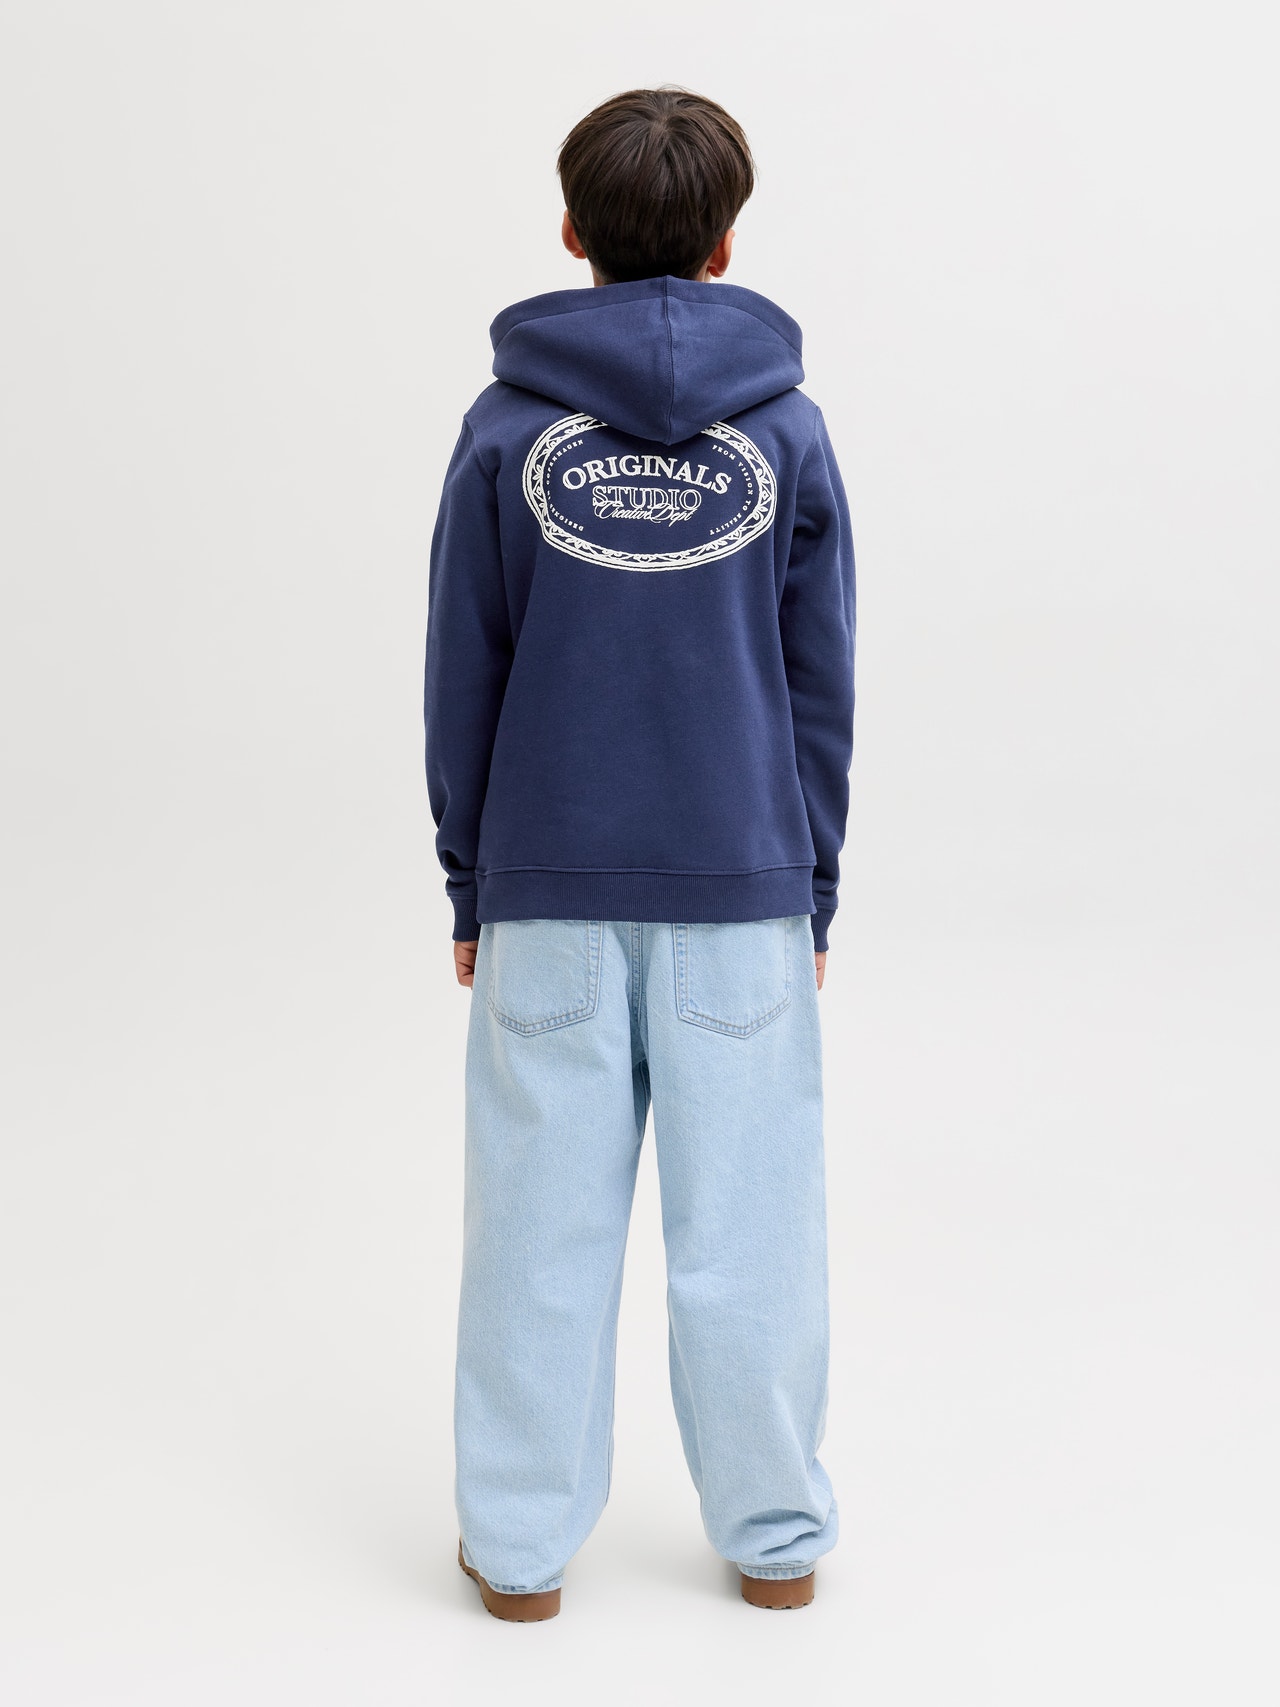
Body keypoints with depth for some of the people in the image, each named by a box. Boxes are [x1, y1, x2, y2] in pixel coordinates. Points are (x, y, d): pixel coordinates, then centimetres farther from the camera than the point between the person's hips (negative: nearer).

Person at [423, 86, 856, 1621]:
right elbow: (823, 688, 3)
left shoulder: (507, 430, -2)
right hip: (743, 890, 1)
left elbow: (460, 684, 1)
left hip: (549, 891, 0)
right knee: (747, 1223, 8)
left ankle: (522, 1541, 18)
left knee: (544, 1221, 7)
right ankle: (774, 1534, 21)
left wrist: (470, 890, 10)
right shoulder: (788, 431, 0)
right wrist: (813, 889, 12)